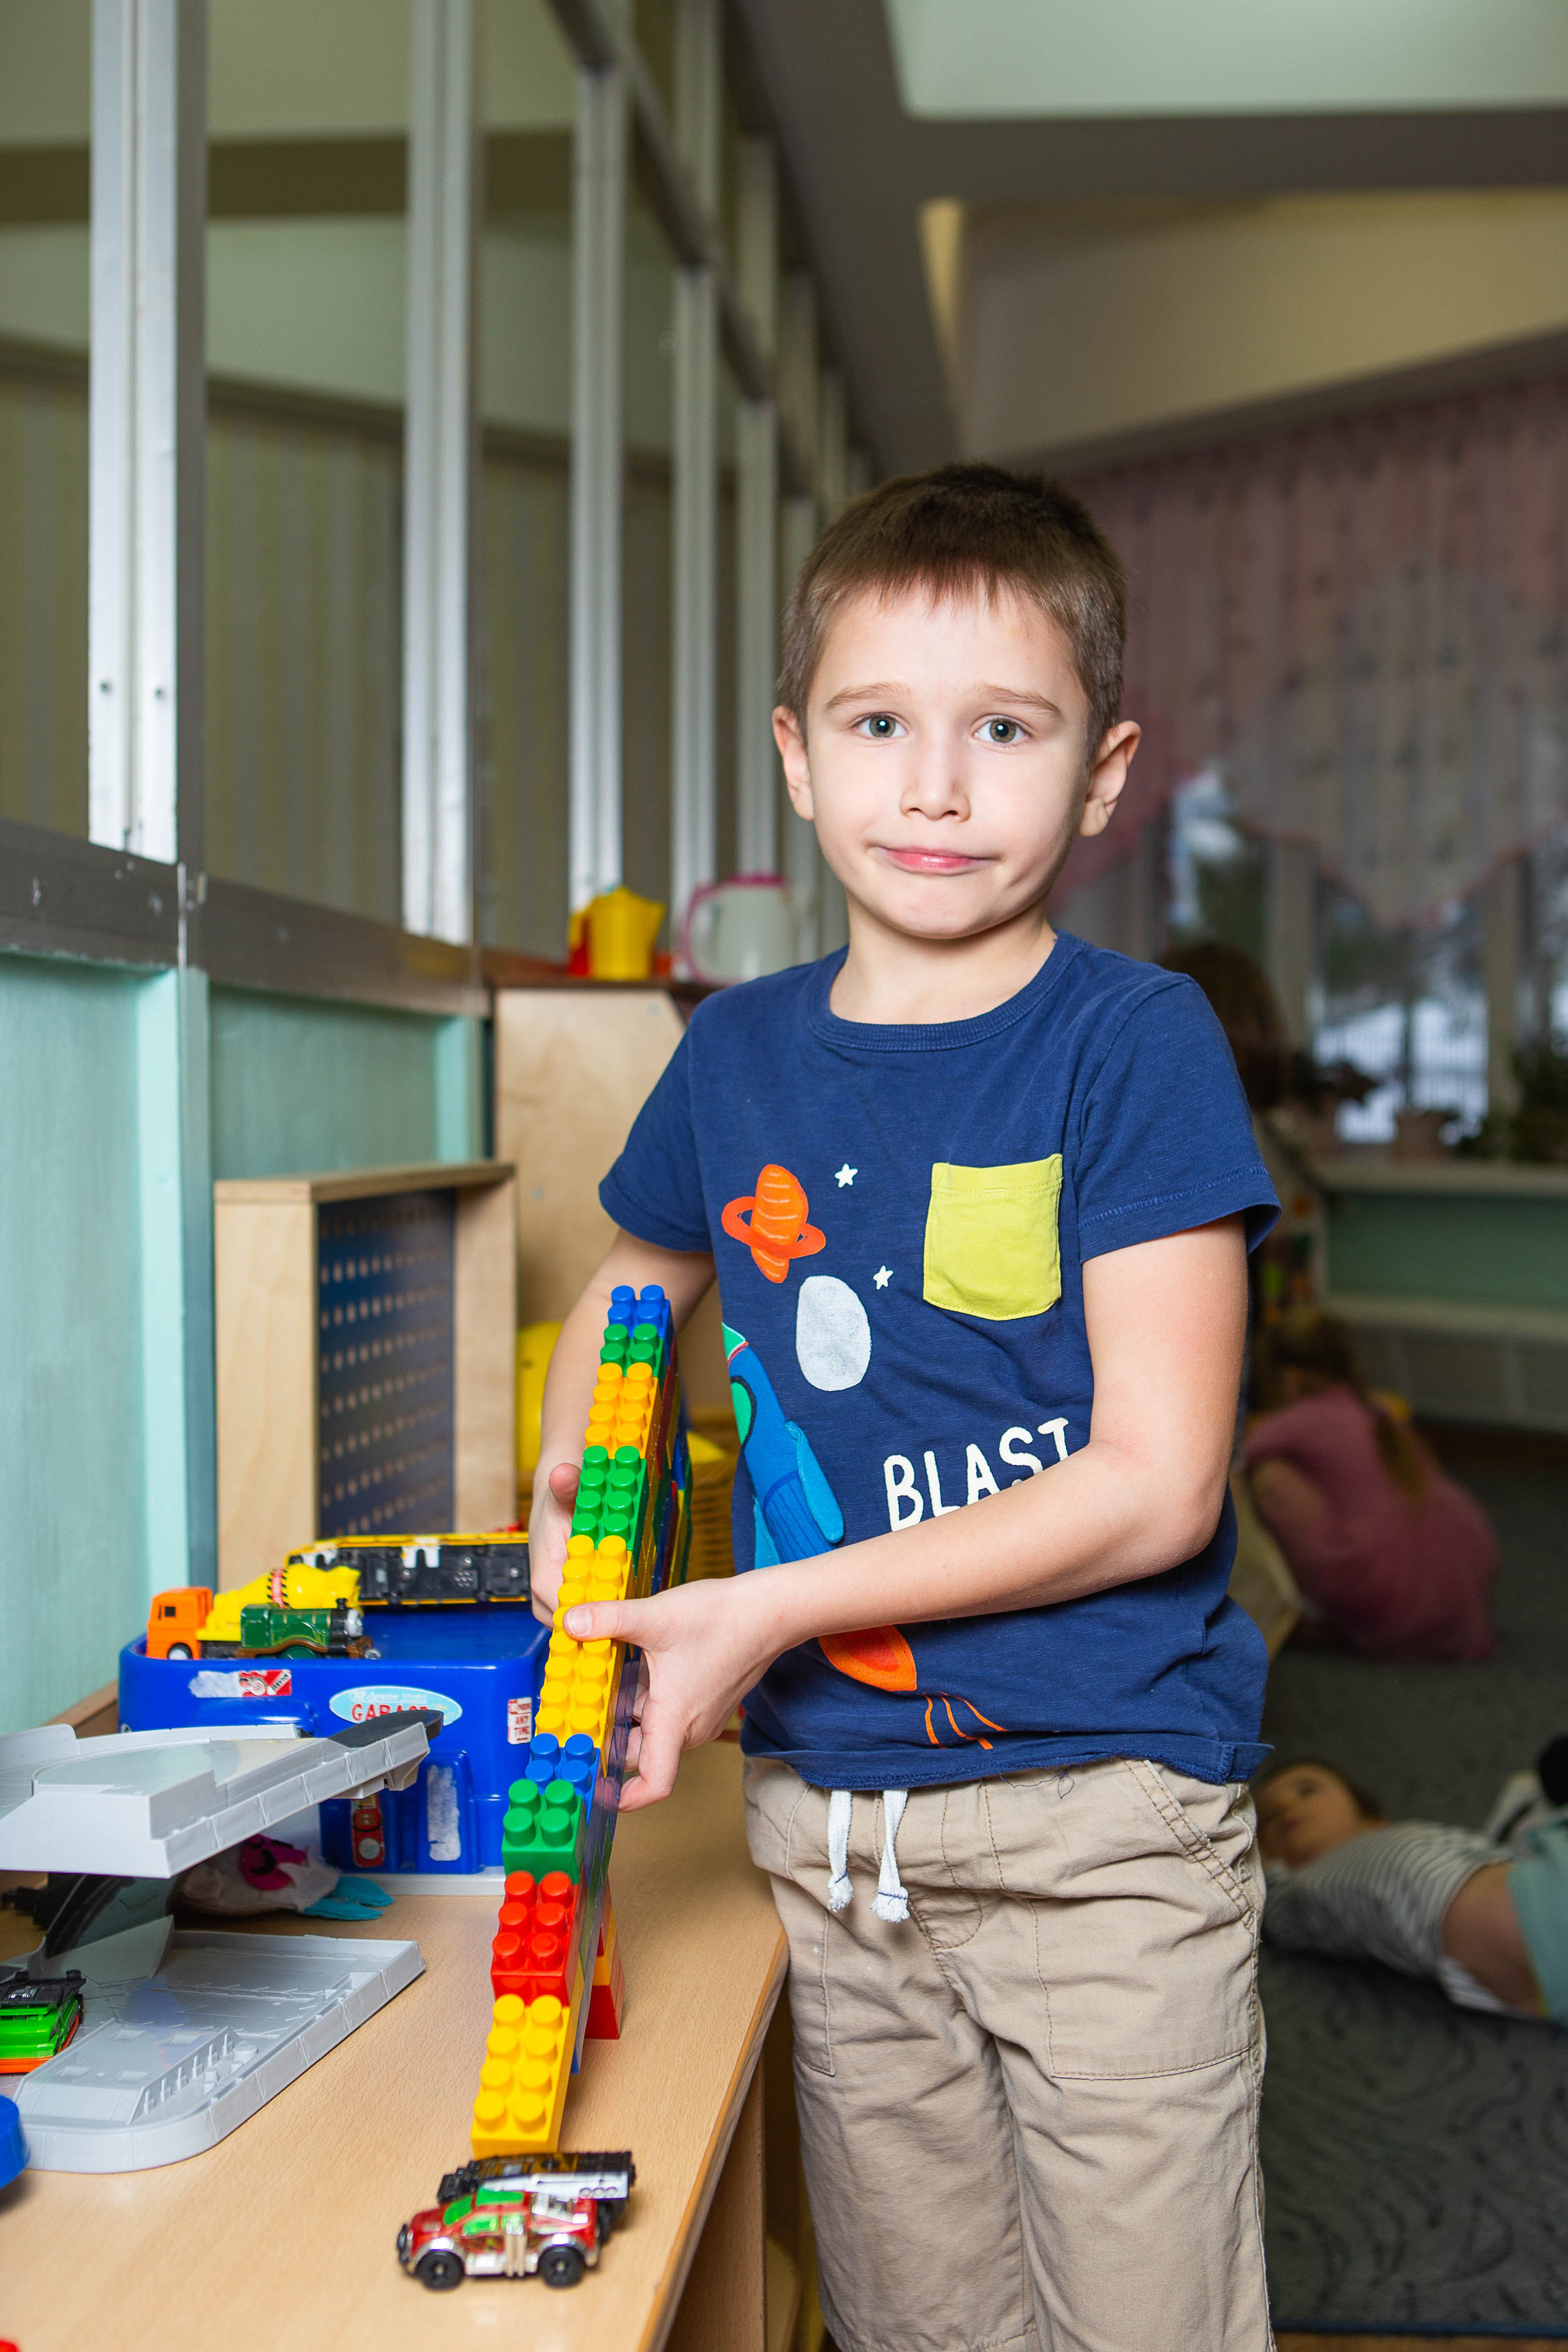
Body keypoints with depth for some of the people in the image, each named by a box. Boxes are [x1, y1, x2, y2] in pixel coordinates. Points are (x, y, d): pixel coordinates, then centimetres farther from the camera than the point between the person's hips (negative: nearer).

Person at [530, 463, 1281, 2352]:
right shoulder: (737, 1056, 4)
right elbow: (630, 1290, 24)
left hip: (1104, 1813, -4)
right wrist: (573, 1475, 4)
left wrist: (770, 1609, -16)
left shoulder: (1136, 1043, -11)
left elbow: (1156, 1485, -15)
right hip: (831, 1816, 5)